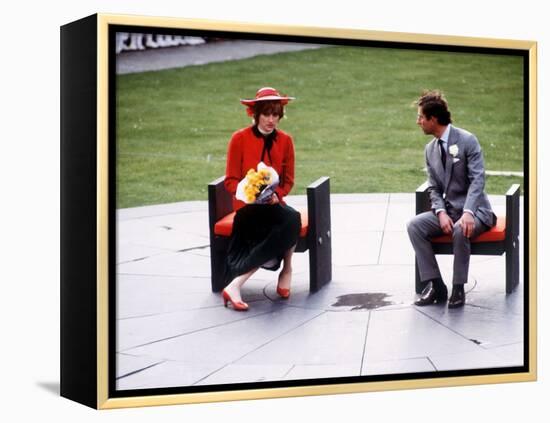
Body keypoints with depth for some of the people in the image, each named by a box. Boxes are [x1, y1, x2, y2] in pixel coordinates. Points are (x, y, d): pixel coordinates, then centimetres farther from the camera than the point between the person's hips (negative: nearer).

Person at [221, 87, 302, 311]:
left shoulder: (285, 141, 8)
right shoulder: (240, 139, -2)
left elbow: (288, 181, 12)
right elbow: (230, 181, -1)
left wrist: (276, 195, -10)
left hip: (273, 204, 4)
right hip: (247, 206, -4)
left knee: (291, 222, -32)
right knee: (292, 220, -32)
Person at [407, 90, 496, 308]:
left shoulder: (467, 140, -11)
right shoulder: (430, 149, 9)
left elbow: (478, 180, -17)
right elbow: (434, 188, 8)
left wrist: (468, 212, -31)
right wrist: (441, 213, -12)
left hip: (474, 210, -6)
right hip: (448, 210, 6)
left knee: (461, 230, -38)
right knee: (414, 225, -18)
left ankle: (458, 288, -21)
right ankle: (435, 285, -15)